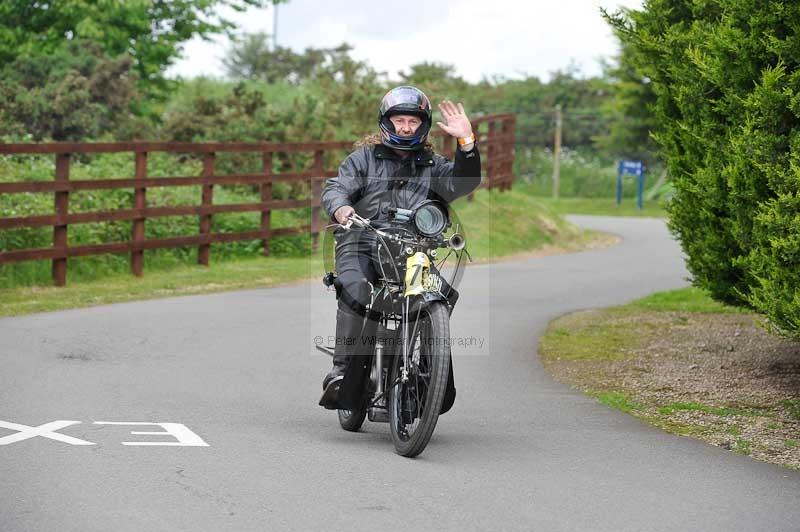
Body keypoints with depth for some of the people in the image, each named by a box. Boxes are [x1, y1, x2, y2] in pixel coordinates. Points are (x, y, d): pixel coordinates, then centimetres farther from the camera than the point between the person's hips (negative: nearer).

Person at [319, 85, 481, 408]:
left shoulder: (433, 165, 22)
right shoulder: (365, 158, 18)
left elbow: (464, 183, 3)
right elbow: (334, 188, 4)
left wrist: (466, 141, -11)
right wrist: (341, 208, -21)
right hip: (362, 244, -2)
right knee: (354, 291, -32)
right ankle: (341, 369, -30)